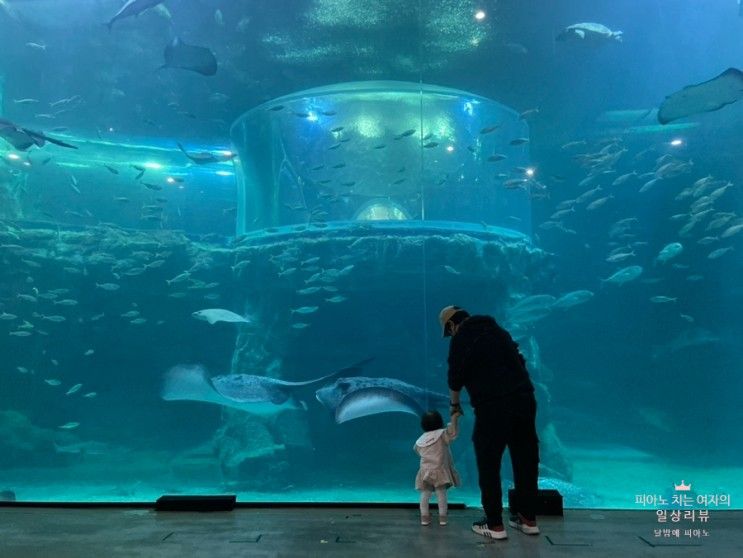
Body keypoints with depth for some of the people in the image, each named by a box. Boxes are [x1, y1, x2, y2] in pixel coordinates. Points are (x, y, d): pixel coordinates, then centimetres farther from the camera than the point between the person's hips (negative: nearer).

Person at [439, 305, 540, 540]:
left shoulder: (461, 338, 3)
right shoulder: (498, 331, 21)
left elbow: (455, 376, 4)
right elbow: (518, 362, 22)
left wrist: (454, 403, 19)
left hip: (492, 406, -6)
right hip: (524, 398, 7)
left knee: (489, 466, 5)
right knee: (526, 461, 14)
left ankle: (495, 525, 10)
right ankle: (528, 519, 25)